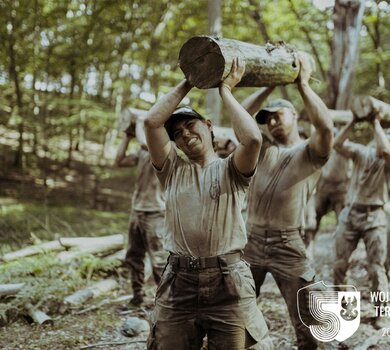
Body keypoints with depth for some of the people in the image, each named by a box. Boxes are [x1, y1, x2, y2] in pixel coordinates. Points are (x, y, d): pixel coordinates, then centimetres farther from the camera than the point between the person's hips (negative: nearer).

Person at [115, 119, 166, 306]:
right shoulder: (143, 152, 13)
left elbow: (144, 143, -29)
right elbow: (120, 161, 12)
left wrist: (139, 124, -11)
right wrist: (127, 136, 8)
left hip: (155, 214, -8)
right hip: (137, 211, 8)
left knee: (158, 260, -4)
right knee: (133, 257, 14)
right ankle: (137, 295, 27)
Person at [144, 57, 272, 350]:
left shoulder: (231, 170, 6)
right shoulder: (172, 171, 13)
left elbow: (253, 139, -16)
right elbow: (151, 122, -1)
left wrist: (225, 90, -4)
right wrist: (187, 84, 4)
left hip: (228, 282, -2)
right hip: (179, 282, 2)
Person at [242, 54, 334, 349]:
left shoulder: (310, 152, 0)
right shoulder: (265, 150, 13)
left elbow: (326, 127, -23)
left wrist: (302, 83, -17)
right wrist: (271, 85, -3)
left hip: (288, 246, -4)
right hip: (251, 240, 5)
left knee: (307, 326, 0)